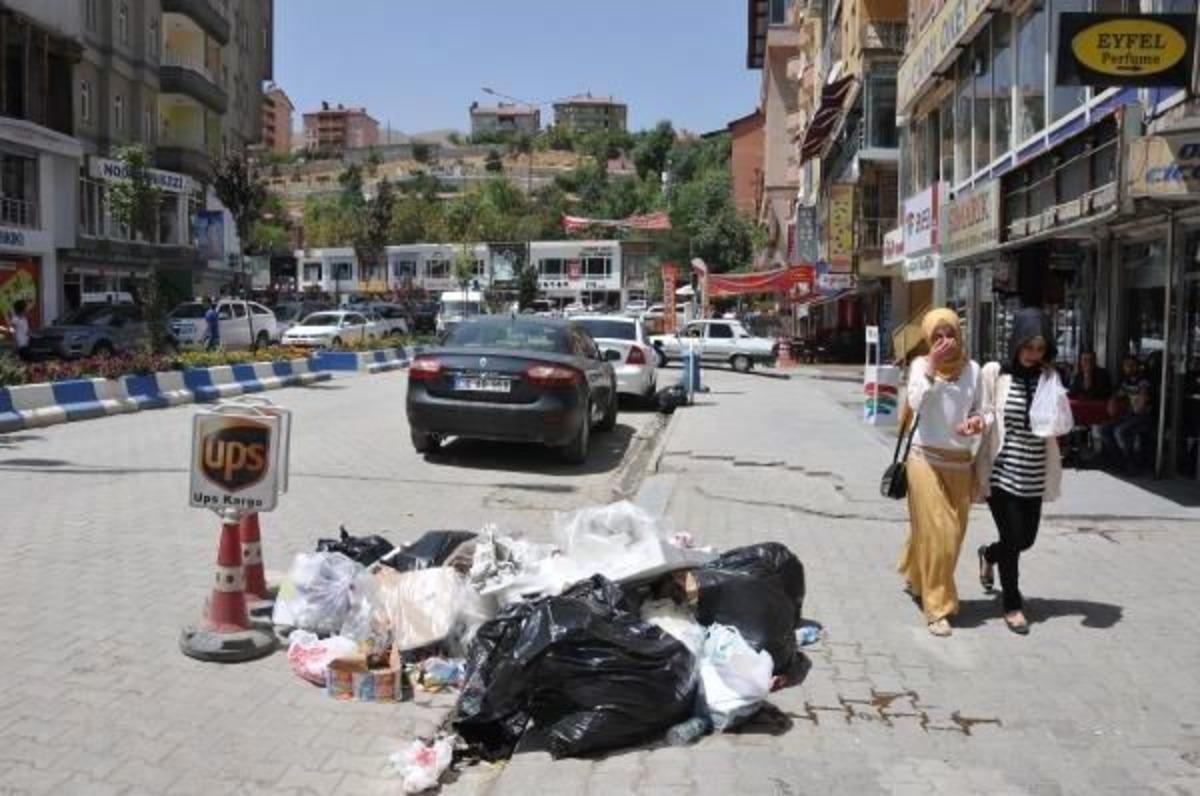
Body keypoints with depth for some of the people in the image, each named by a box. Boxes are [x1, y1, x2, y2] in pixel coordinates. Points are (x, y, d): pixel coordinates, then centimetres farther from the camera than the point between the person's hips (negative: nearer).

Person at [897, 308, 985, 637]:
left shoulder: (972, 369, 4)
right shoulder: (921, 364, -6)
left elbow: (977, 408, 13)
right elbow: (916, 404, -20)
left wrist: (977, 421, -9)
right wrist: (932, 367, -23)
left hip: (960, 462, 4)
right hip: (927, 459, -4)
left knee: (954, 533, 14)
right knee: (936, 533, -4)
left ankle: (918, 578, 40)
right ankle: (937, 606, 7)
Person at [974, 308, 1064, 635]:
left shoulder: (1049, 376, 4)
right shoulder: (994, 372, -6)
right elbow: (984, 418, -3)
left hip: (1033, 475, 4)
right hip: (1001, 471, -4)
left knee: (1026, 539, 12)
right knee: (1013, 539, 0)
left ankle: (988, 554, 45)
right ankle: (1012, 603, 20)